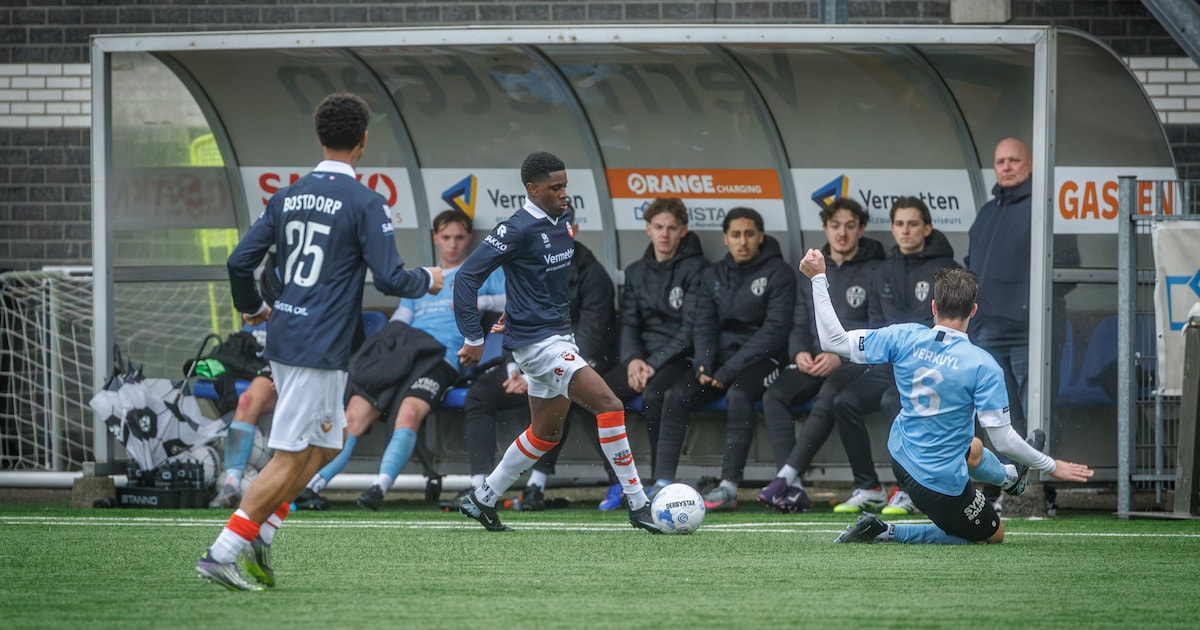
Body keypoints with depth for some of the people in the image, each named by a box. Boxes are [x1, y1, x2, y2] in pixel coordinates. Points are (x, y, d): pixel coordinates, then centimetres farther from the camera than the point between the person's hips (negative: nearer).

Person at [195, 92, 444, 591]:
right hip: (320, 349, -8)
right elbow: (389, 277, -13)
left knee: (324, 446, 19)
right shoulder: (365, 203, -10)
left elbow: (240, 261, 8)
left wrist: (252, 307, 27)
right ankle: (222, 553, -11)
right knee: (290, 458, -6)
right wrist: (428, 281, 8)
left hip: (283, 338, 8)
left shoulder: (287, 197, 9)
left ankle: (258, 536, 10)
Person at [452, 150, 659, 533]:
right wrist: (473, 339, -17)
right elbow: (467, 276, -17)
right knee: (609, 405, -17)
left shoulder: (562, 220, 8)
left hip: (560, 337, 9)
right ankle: (638, 505, -13)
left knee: (546, 433, 17)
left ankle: (482, 500, 29)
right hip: (537, 341, -9)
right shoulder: (518, 229, -17)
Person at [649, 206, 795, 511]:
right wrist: (704, 364, -12)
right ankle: (662, 483, -24)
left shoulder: (778, 274, -3)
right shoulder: (714, 275, 14)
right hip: (720, 357, 5)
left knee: (739, 393, -36)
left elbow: (774, 329, -11)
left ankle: (729, 487, -38)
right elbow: (704, 325, 9)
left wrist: (731, 370, -17)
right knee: (675, 394, -20)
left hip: (760, 360, -5)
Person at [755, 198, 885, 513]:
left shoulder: (874, 272, 0)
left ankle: (785, 477, -41)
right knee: (774, 395, -24)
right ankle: (793, 490, -32)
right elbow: (799, 323, 17)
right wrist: (800, 352, -5)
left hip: (857, 361, -5)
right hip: (814, 362, 5)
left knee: (828, 399, -36)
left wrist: (840, 357, -16)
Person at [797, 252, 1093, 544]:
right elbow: (1002, 439, -23)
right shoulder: (982, 366, -26)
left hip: (902, 455, 7)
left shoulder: (905, 338, -14)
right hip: (942, 484, -7)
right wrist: (1050, 466, -8)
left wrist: (819, 277, -2)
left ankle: (1010, 477, 69)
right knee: (994, 535, 17)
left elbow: (834, 341, -10)